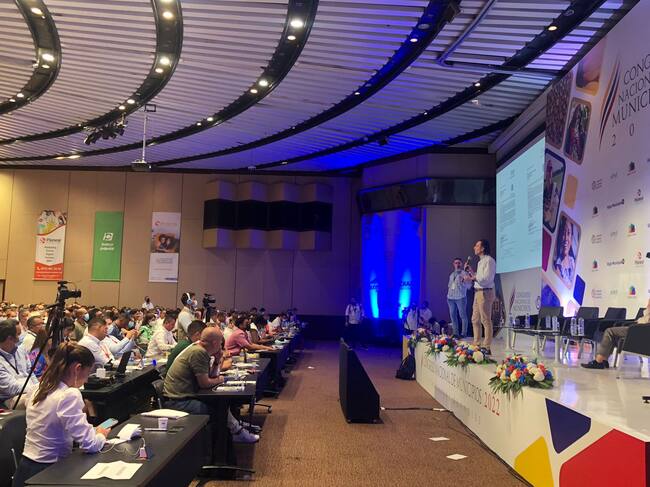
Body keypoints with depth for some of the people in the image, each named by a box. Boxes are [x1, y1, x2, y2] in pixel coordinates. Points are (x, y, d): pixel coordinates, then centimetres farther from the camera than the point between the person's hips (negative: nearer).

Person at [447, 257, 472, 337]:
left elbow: (469, 285, -9)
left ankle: (464, 333, -2)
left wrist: (463, 281, -26)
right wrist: (448, 293, 13)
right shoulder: (451, 274, 18)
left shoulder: (464, 273, 0)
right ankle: (455, 332, 12)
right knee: (452, 315, 6)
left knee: (463, 315, -5)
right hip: (450, 297, 6)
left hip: (460, 297, -6)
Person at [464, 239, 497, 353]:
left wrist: (472, 278, -16)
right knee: (475, 320, 13)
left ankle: (486, 347, -4)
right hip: (478, 292, 10)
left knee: (486, 321, -7)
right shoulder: (481, 261, 19)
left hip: (485, 293, -10)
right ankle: (477, 344, 21)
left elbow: (486, 279, -20)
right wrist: (471, 271, 12)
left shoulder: (489, 261, -11)